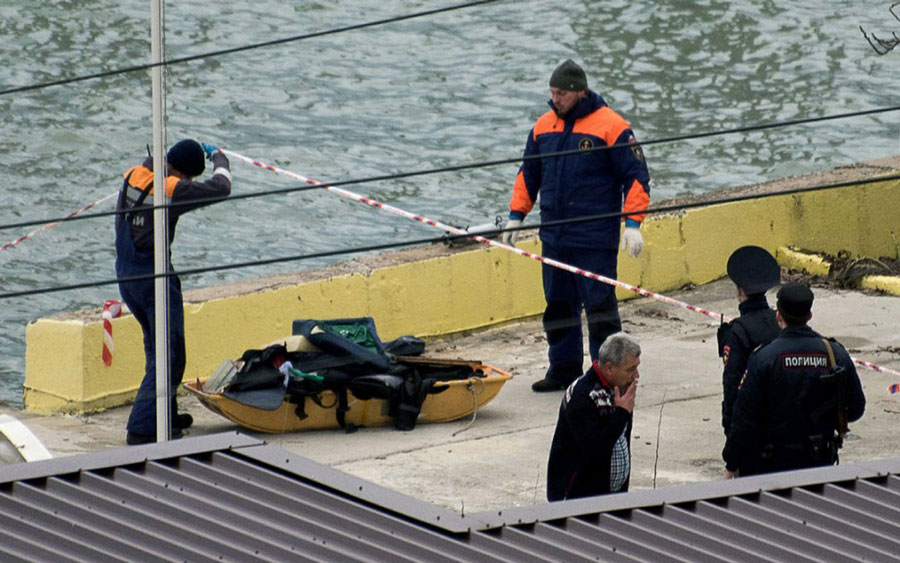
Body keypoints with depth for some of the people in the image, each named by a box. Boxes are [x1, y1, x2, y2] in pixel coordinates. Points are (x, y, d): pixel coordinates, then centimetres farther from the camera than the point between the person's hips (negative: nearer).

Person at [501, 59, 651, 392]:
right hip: (553, 236, 6)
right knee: (558, 304, 11)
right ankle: (563, 369, 21)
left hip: (594, 238, -6)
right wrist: (516, 216, 16)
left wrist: (633, 224, -12)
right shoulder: (543, 127, 11)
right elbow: (528, 175, 22)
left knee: (599, 304, -6)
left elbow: (636, 176, -5)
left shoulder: (610, 126, -7)